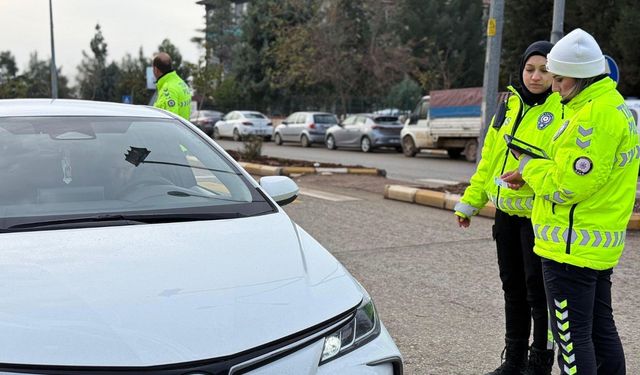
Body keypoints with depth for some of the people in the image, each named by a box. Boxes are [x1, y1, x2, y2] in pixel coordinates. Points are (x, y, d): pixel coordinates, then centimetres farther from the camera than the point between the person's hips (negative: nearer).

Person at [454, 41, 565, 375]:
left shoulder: (562, 110, -10)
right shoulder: (510, 105, 10)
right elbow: (490, 157, 14)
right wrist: (470, 201, 13)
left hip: (538, 215, -7)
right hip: (506, 212, 7)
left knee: (537, 290, 2)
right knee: (512, 287, 16)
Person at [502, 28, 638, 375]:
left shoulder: (595, 115, -20)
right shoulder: (612, 105, 14)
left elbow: (568, 185, -22)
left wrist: (529, 167, -5)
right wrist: (532, 175, 8)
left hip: (573, 245, -10)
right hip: (600, 242, 10)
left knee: (572, 335, -1)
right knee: (601, 328, 20)